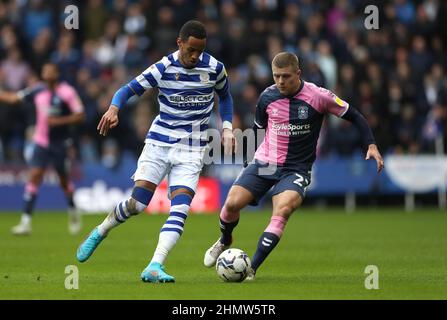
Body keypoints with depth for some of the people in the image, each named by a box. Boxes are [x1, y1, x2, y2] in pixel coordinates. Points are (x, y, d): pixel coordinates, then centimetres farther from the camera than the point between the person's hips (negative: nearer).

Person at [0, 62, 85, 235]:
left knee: (64, 180, 9)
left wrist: (59, 121, -22)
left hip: (60, 143, -2)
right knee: (34, 176, -11)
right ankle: (26, 221, -16)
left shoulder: (67, 92, -11)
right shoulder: (37, 90, 2)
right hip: (41, 142, 3)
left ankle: (74, 213, 37)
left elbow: (80, 116, -12)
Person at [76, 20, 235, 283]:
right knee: (137, 203, -7)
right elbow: (129, 89, -6)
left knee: (180, 208, -18)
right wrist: (114, 108, -27)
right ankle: (100, 232, 22)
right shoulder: (163, 68, -7)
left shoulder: (214, 68, -2)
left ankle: (155, 267, -23)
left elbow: (225, 96, 17)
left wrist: (227, 127, 5)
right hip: (159, 143, -1)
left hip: (191, 151, 1)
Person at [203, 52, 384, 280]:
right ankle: (224, 241, 20)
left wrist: (371, 145, -10)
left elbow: (353, 116, 0)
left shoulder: (318, 96, -11)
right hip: (263, 163, 3)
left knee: (283, 210, -29)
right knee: (232, 203, -14)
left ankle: (252, 268, -25)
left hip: (296, 169, -3)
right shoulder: (267, 97, -2)